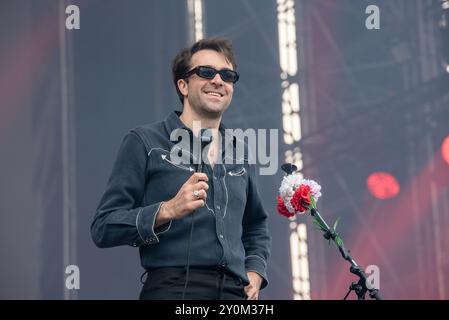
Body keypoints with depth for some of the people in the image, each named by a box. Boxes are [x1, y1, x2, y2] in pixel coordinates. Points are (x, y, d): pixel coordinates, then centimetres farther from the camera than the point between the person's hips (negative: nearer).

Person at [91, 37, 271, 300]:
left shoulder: (240, 153, 17)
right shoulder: (144, 142, 2)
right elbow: (103, 228, -4)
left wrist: (255, 272, 13)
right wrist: (167, 211, -17)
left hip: (236, 292, 5)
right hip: (174, 289, -5)